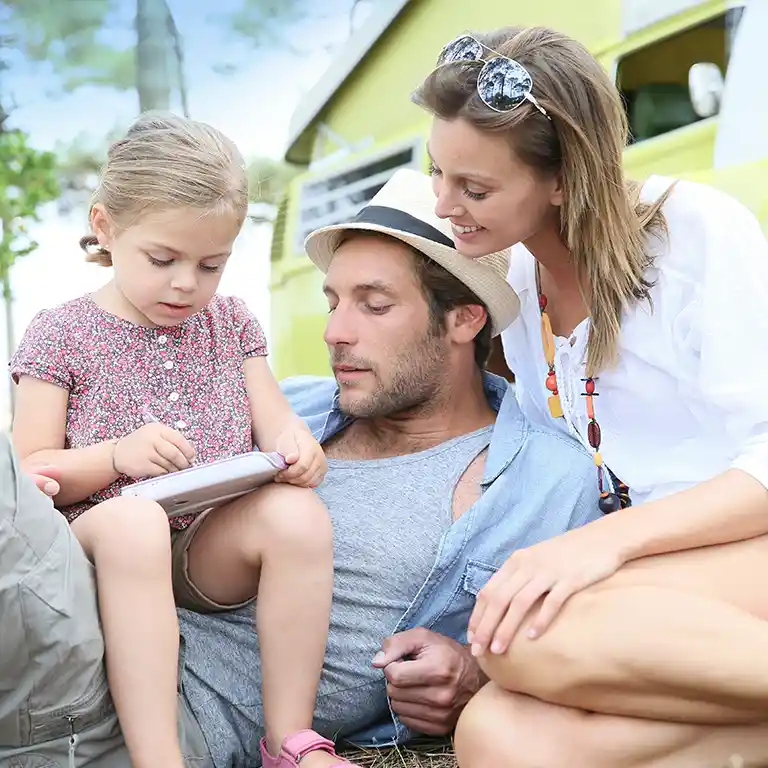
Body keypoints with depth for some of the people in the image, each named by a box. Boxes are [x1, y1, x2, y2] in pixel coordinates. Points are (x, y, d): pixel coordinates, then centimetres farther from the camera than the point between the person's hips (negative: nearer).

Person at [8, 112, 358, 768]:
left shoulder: (230, 322, 15)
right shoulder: (62, 334, 3)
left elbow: (275, 422, 10)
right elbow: (30, 472, -1)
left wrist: (297, 446, -14)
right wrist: (118, 456, -20)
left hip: (214, 546, 4)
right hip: (100, 542, -3)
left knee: (299, 512, -28)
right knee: (132, 520, -38)